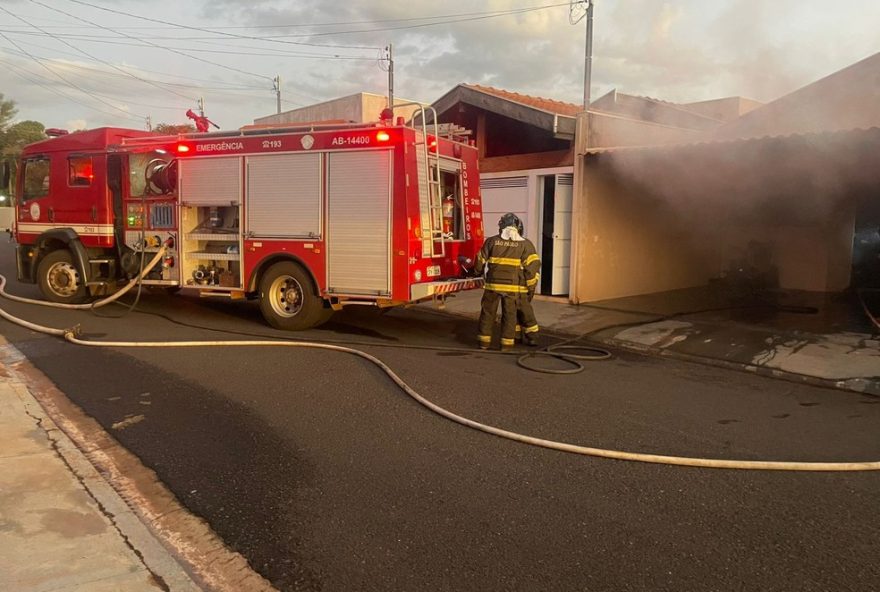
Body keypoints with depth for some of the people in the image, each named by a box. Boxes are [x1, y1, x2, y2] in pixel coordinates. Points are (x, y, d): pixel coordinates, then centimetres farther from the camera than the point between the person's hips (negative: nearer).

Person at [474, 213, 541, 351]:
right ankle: (506, 342, 12)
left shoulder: (491, 241, 2)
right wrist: (531, 284, 3)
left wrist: (478, 272, 30)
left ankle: (484, 340, 17)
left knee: (488, 312, 12)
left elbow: (480, 261, 10)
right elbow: (533, 265, -6)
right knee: (509, 313, 10)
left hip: (493, 283, 1)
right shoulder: (525, 244, -2)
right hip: (513, 286, -1)